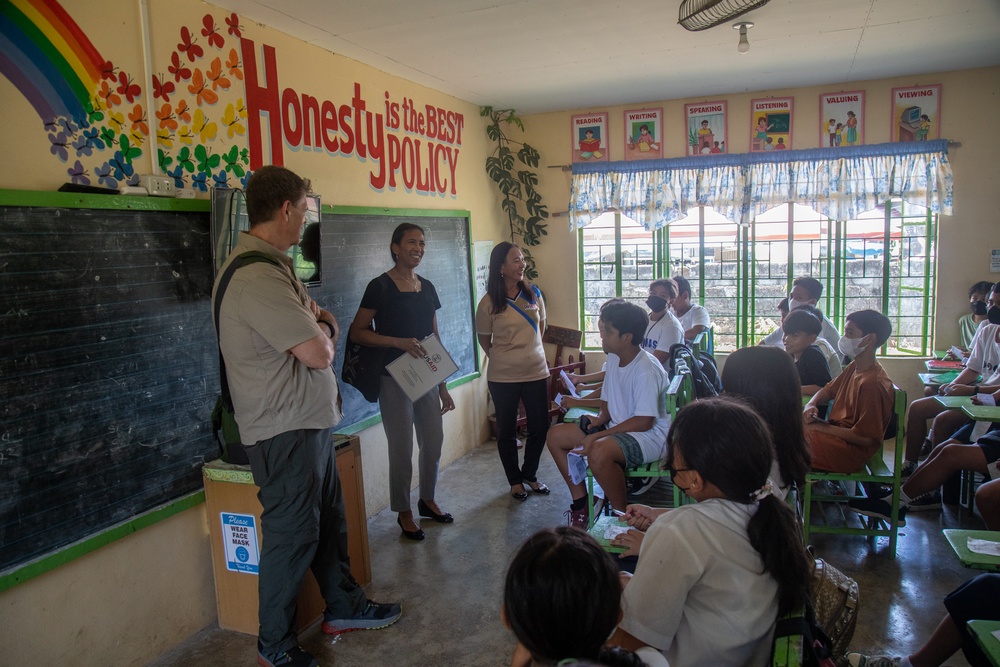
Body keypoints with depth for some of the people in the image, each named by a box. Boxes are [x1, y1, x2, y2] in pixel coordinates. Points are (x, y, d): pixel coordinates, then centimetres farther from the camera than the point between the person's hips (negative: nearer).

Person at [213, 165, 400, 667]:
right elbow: (318, 352, -26)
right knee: (293, 533, 3)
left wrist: (318, 324, -5)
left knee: (329, 518, 21)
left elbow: (313, 332, 17)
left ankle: (343, 607, 38)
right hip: (285, 430, -10)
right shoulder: (257, 278, -24)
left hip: (307, 419, 10)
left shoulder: (271, 265, 11)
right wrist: (322, 329, -5)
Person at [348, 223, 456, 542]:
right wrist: (399, 342, -21)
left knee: (434, 442, 13)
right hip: (394, 380, -6)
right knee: (402, 449, 2)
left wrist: (443, 386, 14)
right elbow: (357, 332, -9)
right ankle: (403, 512, 21)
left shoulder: (427, 287, 9)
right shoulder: (380, 287, -9)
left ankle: (427, 500, 34)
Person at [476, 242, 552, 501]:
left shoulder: (534, 294, 0)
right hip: (503, 377, -3)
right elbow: (484, 338, 4)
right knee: (506, 431, 9)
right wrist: (500, 358, 8)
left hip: (536, 372, 3)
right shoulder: (489, 303, -10)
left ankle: (530, 474, 32)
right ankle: (515, 480, 28)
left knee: (540, 427, 9)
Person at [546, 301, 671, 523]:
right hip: (618, 429, 9)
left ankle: (621, 514, -14)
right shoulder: (614, 358, 4)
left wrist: (598, 435, -25)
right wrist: (601, 418, -7)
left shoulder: (646, 369, -23)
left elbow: (644, 422, -25)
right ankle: (580, 503, 10)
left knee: (599, 452, -38)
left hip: (650, 435, -9)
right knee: (555, 435, 2)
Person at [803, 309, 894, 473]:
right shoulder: (854, 367, 5)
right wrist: (811, 404, -2)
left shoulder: (872, 383, -23)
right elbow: (829, 390, 20)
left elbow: (866, 438, -23)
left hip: (851, 450, -9)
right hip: (837, 432, 9)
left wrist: (823, 427, -17)